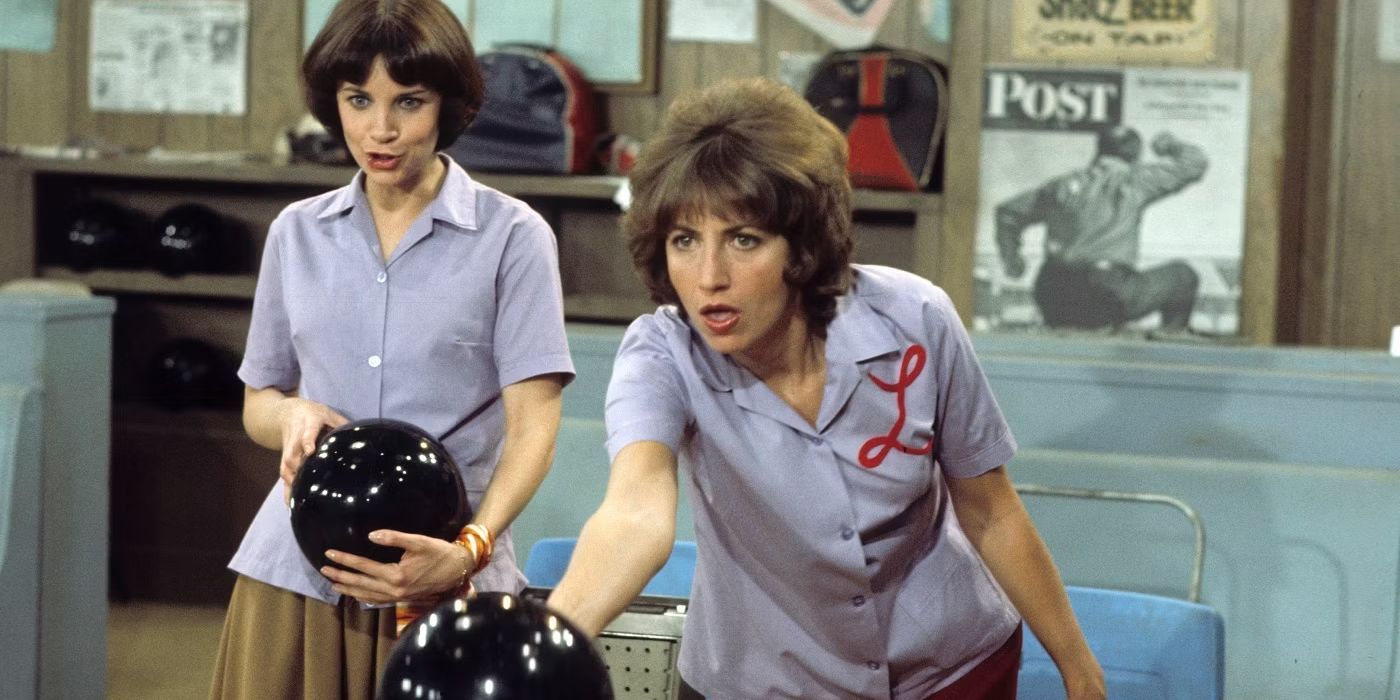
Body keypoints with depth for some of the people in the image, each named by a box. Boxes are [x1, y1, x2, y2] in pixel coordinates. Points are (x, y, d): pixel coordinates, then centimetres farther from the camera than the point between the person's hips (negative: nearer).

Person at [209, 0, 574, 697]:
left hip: (443, 574, -3)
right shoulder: (296, 232, 9)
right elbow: (257, 404, 16)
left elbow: (533, 421, -10)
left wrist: (470, 549, -26)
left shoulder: (512, 236, -4)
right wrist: (293, 415, -8)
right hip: (296, 570, 3)